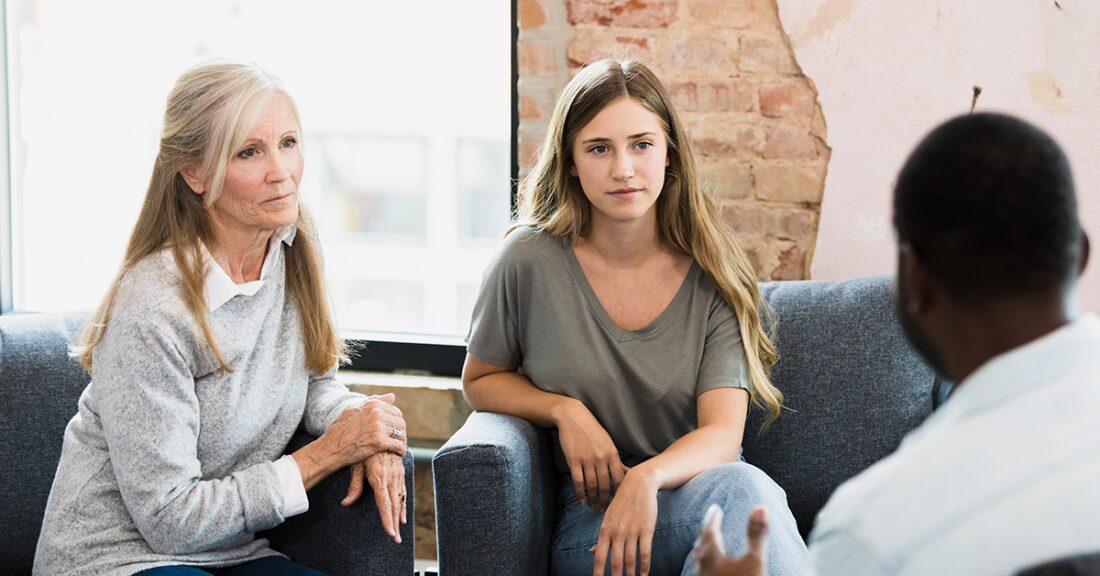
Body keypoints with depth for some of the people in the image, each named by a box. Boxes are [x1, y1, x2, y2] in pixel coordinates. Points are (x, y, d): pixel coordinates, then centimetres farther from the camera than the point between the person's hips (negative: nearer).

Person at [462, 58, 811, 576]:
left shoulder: (711, 276, 0)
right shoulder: (531, 261, -3)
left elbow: (722, 434, -10)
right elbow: (480, 380, 14)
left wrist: (646, 478, -32)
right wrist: (564, 410, -7)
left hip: (693, 484, 2)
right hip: (590, 514, -2)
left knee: (744, 488, -36)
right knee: (740, 489, -35)